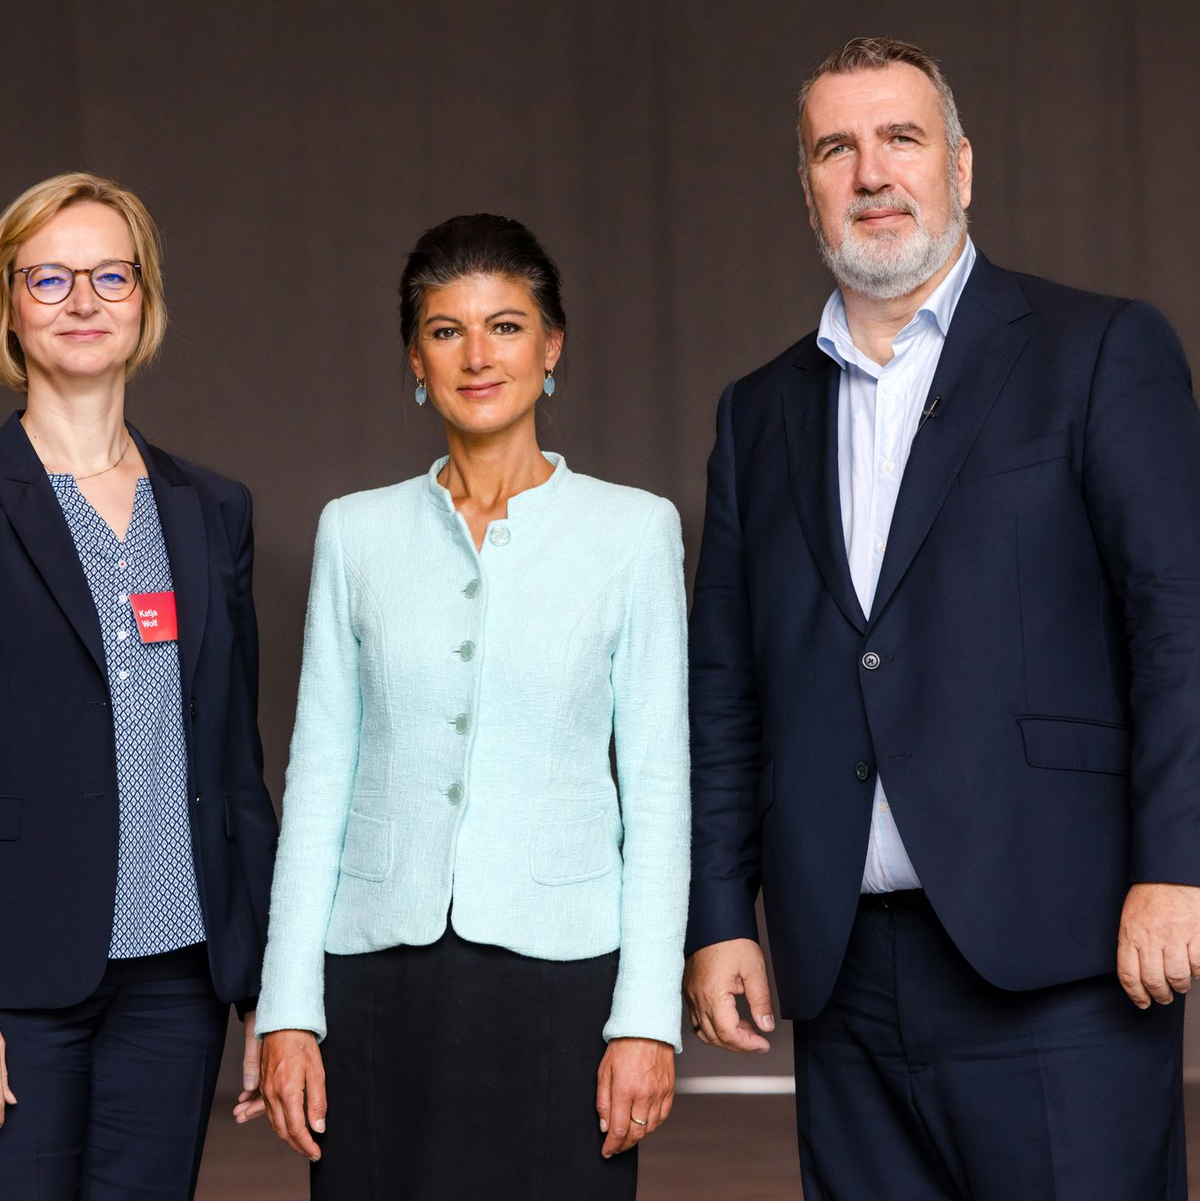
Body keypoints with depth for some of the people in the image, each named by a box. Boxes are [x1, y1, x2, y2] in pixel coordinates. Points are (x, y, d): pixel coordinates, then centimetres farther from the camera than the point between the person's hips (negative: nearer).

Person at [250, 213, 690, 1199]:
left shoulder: (632, 529, 2)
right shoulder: (357, 532, 8)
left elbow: (657, 785, 0)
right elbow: (319, 775, 8)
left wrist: (647, 1016, -7)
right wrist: (289, 1009, 2)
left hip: (559, 968, -2)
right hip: (383, 970, 2)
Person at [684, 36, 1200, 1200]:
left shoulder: (1100, 352, 3)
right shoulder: (761, 413, 18)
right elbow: (726, 690, 17)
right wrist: (716, 917, 10)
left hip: (1049, 959, -4)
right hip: (845, 971, 5)